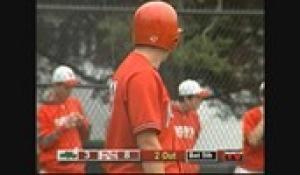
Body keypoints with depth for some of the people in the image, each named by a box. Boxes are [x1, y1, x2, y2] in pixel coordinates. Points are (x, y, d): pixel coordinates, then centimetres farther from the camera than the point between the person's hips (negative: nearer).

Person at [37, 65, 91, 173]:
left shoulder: (75, 103, 8)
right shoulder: (43, 109, -8)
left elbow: (85, 136, 16)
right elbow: (43, 143, -12)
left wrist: (82, 124, -5)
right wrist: (63, 128, -21)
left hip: (76, 168, 5)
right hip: (53, 169, -5)